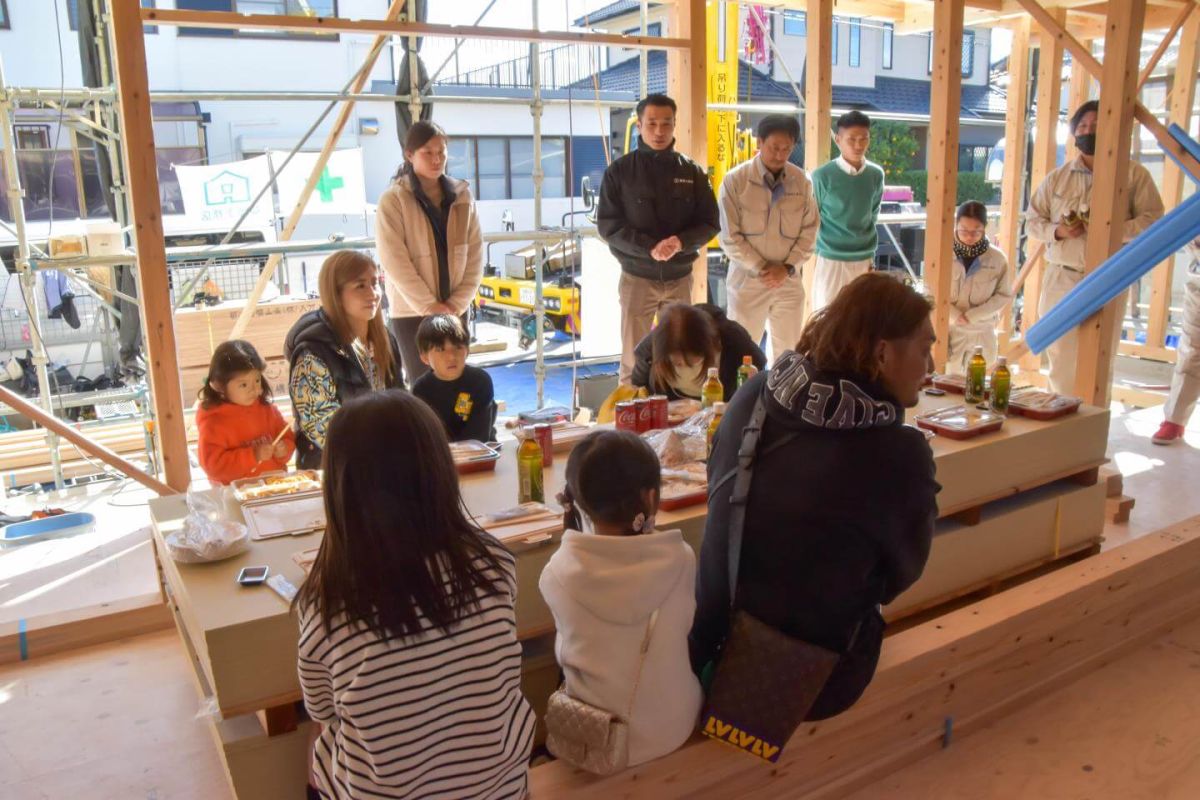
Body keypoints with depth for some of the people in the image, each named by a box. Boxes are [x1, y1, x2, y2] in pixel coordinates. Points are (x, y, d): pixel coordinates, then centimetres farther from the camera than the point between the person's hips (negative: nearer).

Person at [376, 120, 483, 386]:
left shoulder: (462, 196, 6)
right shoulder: (393, 200, -7)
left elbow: (475, 254, 4)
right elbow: (394, 260, -12)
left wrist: (458, 302, -6)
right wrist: (428, 306, -15)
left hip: (456, 310, 4)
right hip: (411, 311, -4)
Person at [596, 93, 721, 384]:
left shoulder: (692, 171, 3)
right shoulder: (619, 171, -3)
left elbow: (710, 222, 3)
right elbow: (607, 225, -7)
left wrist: (680, 242, -18)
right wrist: (649, 248, -21)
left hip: (680, 278, 2)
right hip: (637, 278, -2)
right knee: (633, 361, 2)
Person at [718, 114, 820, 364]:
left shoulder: (801, 181, 1)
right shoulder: (735, 180, -8)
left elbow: (810, 230, 4)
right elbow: (730, 237, -9)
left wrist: (788, 268, -9)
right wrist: (760, 269, -13)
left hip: (789, 282, 3)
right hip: (748, 280, -3)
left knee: (789, 354, 11)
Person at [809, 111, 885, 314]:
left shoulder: (876, 175, 2)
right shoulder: (822, 175, -10)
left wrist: (869, 251, 15)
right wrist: (820, 248, 1)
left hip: (864, 260, 4)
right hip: (830, 259, -4)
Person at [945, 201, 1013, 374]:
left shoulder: (997, 258, -5)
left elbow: (1004, 295, -1)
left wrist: (972, 316, -12)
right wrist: (955, 315, -14)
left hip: (982, 332, 1)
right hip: (950, 329, -1)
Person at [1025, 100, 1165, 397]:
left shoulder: (1135, 175, 2)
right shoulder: (1057, 178, 10)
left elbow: (1153, 221, -2)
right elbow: (1032, 220, 12)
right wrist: (1057, 231, -9)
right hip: (1061, 279, 2)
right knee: (1060, 360, 5)